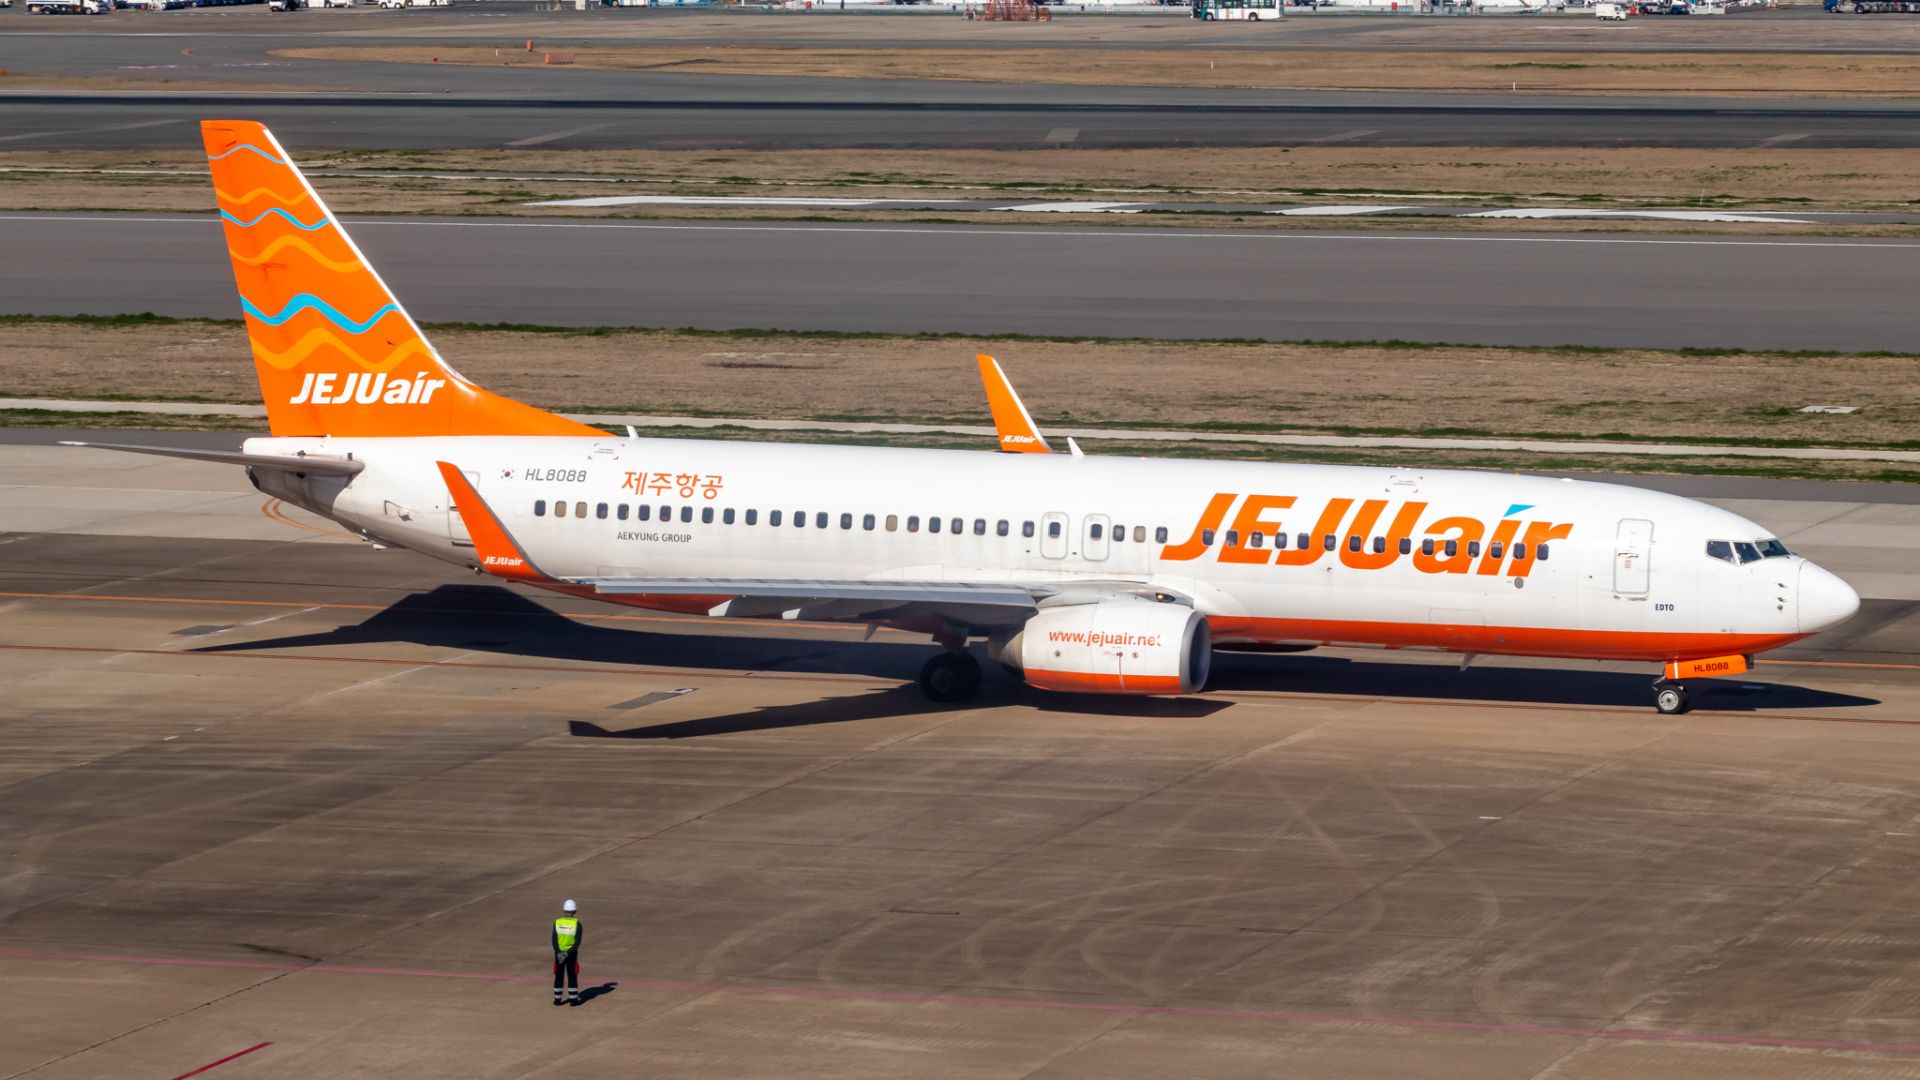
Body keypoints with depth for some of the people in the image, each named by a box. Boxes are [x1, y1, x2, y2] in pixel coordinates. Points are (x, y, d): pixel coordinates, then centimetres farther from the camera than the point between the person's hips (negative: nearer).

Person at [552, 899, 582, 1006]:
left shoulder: (557, 922, -5)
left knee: (559, 976, 11)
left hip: (559, 953, 1)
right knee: (572, 976, 7)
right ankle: (573, 999, 8)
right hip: (572, 954, -1)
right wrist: (568, 953, -15)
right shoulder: (577, 924, -9)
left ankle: (557, 999, 13)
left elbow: (554, 940, -11)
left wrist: (558, 953, -16)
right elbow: (577, 942, -14)